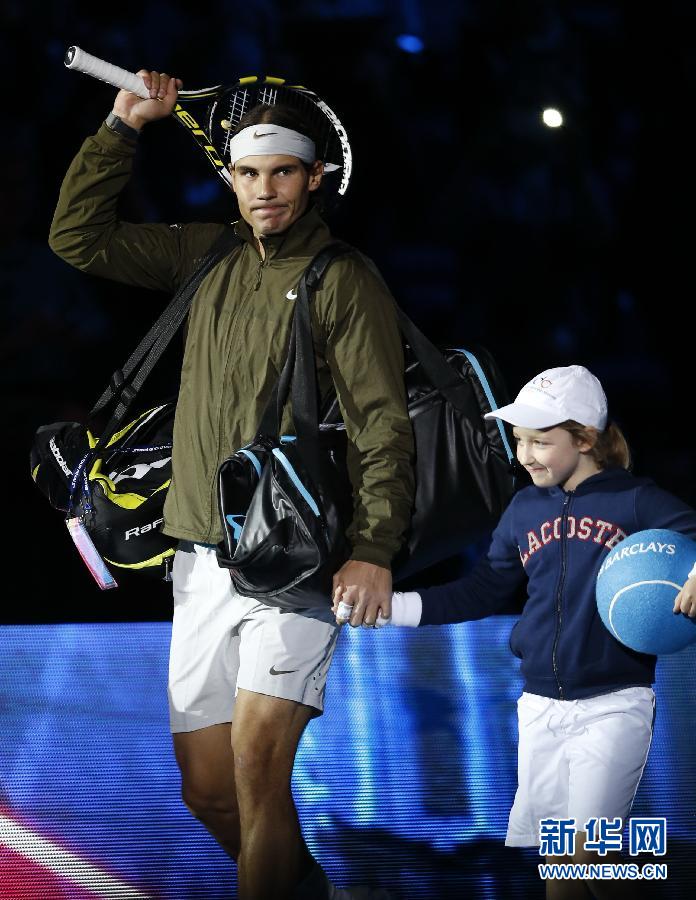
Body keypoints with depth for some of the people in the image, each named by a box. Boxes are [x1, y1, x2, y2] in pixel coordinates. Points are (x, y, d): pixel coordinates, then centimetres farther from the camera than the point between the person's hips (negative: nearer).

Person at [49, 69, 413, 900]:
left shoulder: (344, 278, -2)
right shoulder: (205, 255, 15)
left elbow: (382, 423, -7)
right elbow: (78, 236, 17)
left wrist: (374, 550, -17)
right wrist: (122, 127, 10)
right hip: (204, 558, 6)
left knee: (256, 765, -20)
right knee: (205, 791, 8)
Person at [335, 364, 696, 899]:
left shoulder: (635, 502, -6)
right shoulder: (525, 509, 10)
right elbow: (481, 594, 13)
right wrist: (387, 607, 5)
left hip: (613, 707, -5)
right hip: (542, 709, 5)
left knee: (588, 853, -15)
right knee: (556, 857, 6)